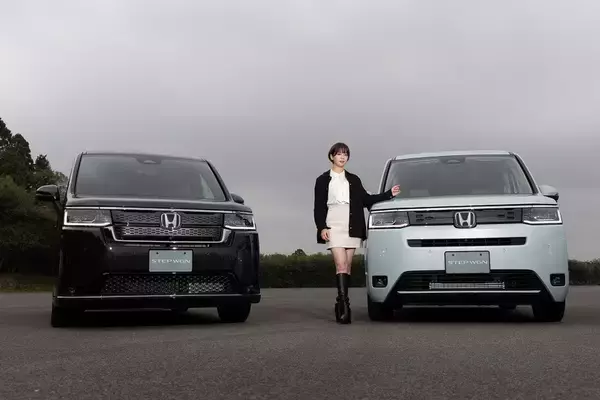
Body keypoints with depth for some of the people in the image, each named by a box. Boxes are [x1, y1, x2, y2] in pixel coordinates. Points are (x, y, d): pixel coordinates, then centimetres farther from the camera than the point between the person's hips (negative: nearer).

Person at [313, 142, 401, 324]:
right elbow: (319, 207, 6)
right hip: (333, 225, -3)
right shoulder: (323, 180, 10)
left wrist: (389, 194, 7)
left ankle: (341, 304, 6)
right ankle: (344, 303, -24)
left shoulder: (353, 180, 19)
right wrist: (322, 227, -7)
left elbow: (366, 199, 15)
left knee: (347, 266, 1)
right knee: (341, 264, -17)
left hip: (352, 227, 3)